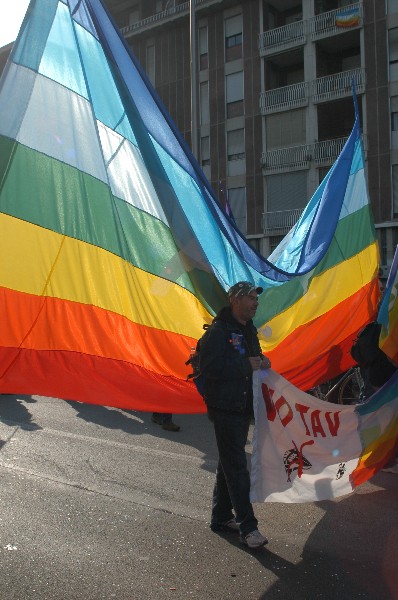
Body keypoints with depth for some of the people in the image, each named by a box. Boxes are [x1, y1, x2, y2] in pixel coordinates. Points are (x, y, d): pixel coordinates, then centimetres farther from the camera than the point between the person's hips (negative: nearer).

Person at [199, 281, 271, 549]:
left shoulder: (249, 330, 15)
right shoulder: (219, 331, -14)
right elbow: (209, 366, -24)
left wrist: (262, 361, 3)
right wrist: (247, 365, -22)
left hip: (243, 406, 9)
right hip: (225, 408, -9)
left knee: (230, 462, 16)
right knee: (236, 465, -7)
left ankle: (221, 517, 28)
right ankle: (248, 526, 0)